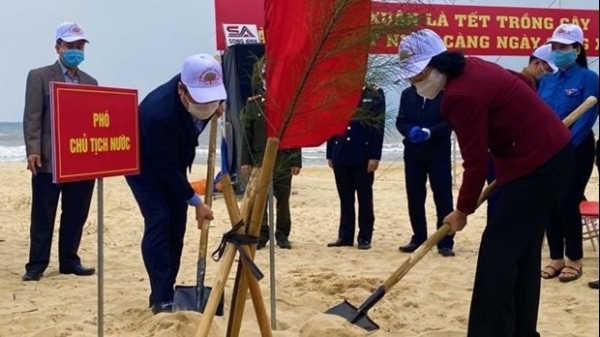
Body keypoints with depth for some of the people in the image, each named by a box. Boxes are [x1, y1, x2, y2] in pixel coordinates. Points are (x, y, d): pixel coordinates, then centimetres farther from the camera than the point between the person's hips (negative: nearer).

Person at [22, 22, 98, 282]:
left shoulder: (90, 82, 16)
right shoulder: (39, 76, 2)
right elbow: (32, 117, -5)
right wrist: (33, 151, -15)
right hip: (49, 160, -4)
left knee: (76, 215, 8)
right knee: (43, 217, 1)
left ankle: (69, 261, 19)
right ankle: (36, 265, 7)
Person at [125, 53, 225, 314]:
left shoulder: (204, 89, -23)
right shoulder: (160, 113, -42)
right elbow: (166, 169, -32)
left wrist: (218, 107, -15)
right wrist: (196, 202, -25)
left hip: (174, 160, 7)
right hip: (144, 163, -7)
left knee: (177, 221, 3)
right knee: (158, 220, -18)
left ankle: (168, 290, 12)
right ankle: (161, 298, -15)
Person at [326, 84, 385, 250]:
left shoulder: (375, 93, -1)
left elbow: (378, 125, -6)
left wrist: (375, 156, -12)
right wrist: (330, 154, 8)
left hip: (363, 155, -3)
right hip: (340, 155, 3)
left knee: (364, 198, 4)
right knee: (345, 198, 8)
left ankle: (365, 237, 10)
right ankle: (345, 236, 15)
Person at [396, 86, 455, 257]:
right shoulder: (407, 93, 9)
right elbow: (400, 121, 4)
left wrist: (429, 132, -24)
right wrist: (410, 130, -17)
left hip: (439, 152, -4)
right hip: (413, 152, 4)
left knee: (443, 197, -2)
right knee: (414, 197, 7)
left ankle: (445, 243, 3)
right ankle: (418, 238, 19)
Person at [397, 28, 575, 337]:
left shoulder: (461, 95, -23)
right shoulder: (470, 69, 7)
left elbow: (476, 162, -19)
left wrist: (463, 211, -5)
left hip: (537, 164, -10)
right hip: (552, 154, 10)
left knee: (498, 249, -9)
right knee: (522, 249, 14)